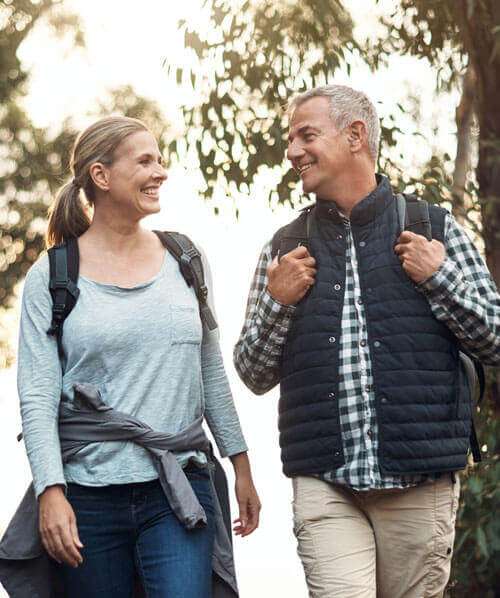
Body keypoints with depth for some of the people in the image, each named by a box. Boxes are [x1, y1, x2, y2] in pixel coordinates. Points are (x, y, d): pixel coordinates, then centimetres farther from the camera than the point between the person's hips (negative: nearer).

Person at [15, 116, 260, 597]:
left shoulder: (185, 259, 9)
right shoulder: (51, 277, 0)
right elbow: (37, 399, -4)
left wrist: (241, 466, 16)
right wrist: (51, 494, -14)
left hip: (179, 490, 2)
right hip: (89, 498, -1)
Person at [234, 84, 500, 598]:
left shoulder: (434, 229, 6)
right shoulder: (286, 248, 11)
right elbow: (254, 375, 14)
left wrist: (440, 276, -6)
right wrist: (277, 302, -2)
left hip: (420, 483, 0)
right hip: (324, 485, 1)